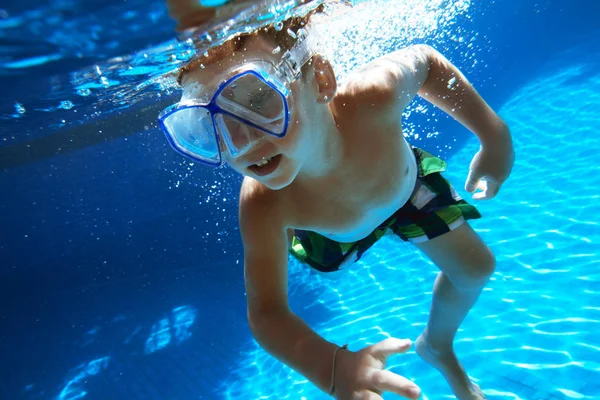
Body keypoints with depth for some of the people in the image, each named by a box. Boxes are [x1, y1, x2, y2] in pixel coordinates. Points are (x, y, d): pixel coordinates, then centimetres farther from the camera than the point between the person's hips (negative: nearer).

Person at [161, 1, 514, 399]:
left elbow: (423, 58, -22)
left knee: (475, 268, 11)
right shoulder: (263, 206, -44)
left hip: (407, 186, 2)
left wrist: (494, 134, -22)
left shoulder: (373, 99, -46)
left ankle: (437, 346, 40)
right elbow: (267, 311, -36)